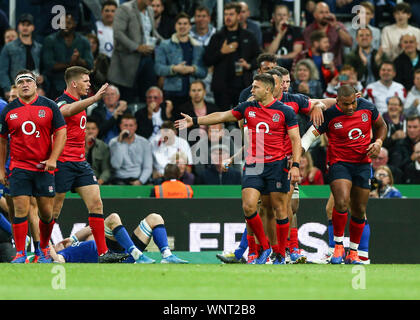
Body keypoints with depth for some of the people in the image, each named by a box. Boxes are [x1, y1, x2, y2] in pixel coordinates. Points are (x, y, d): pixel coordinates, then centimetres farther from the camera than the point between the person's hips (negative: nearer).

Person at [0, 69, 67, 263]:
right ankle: (20, 253, -6)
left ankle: (44, 248, 21)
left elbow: (61, 132, 2)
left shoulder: (49, 106, 2)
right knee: (20, 209, -10)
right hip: (19, 168, 0)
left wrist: (52, 159, -10)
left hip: (44, 167, 0)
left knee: (46, 212, 2)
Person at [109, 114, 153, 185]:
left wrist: (140, 181, -15)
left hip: (138, 179, 0)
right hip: (120, 179, 0)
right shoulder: (114, 142, 6)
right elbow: (116, 165, -8)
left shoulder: (145, 143, 7)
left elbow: (148, 168, 3)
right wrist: (119, 143, -10)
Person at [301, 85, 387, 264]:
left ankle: (353, 253, 21)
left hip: (363, 164, 4)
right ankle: (338, 246, -6)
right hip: (339, 163, -4)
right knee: (341, 203, -24)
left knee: (359, 211, 7)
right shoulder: (330, 115, -12)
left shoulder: (367, 108, -2)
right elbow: (311, 134, -11)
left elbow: (381, 126, 16)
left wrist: (378, 142, -2)